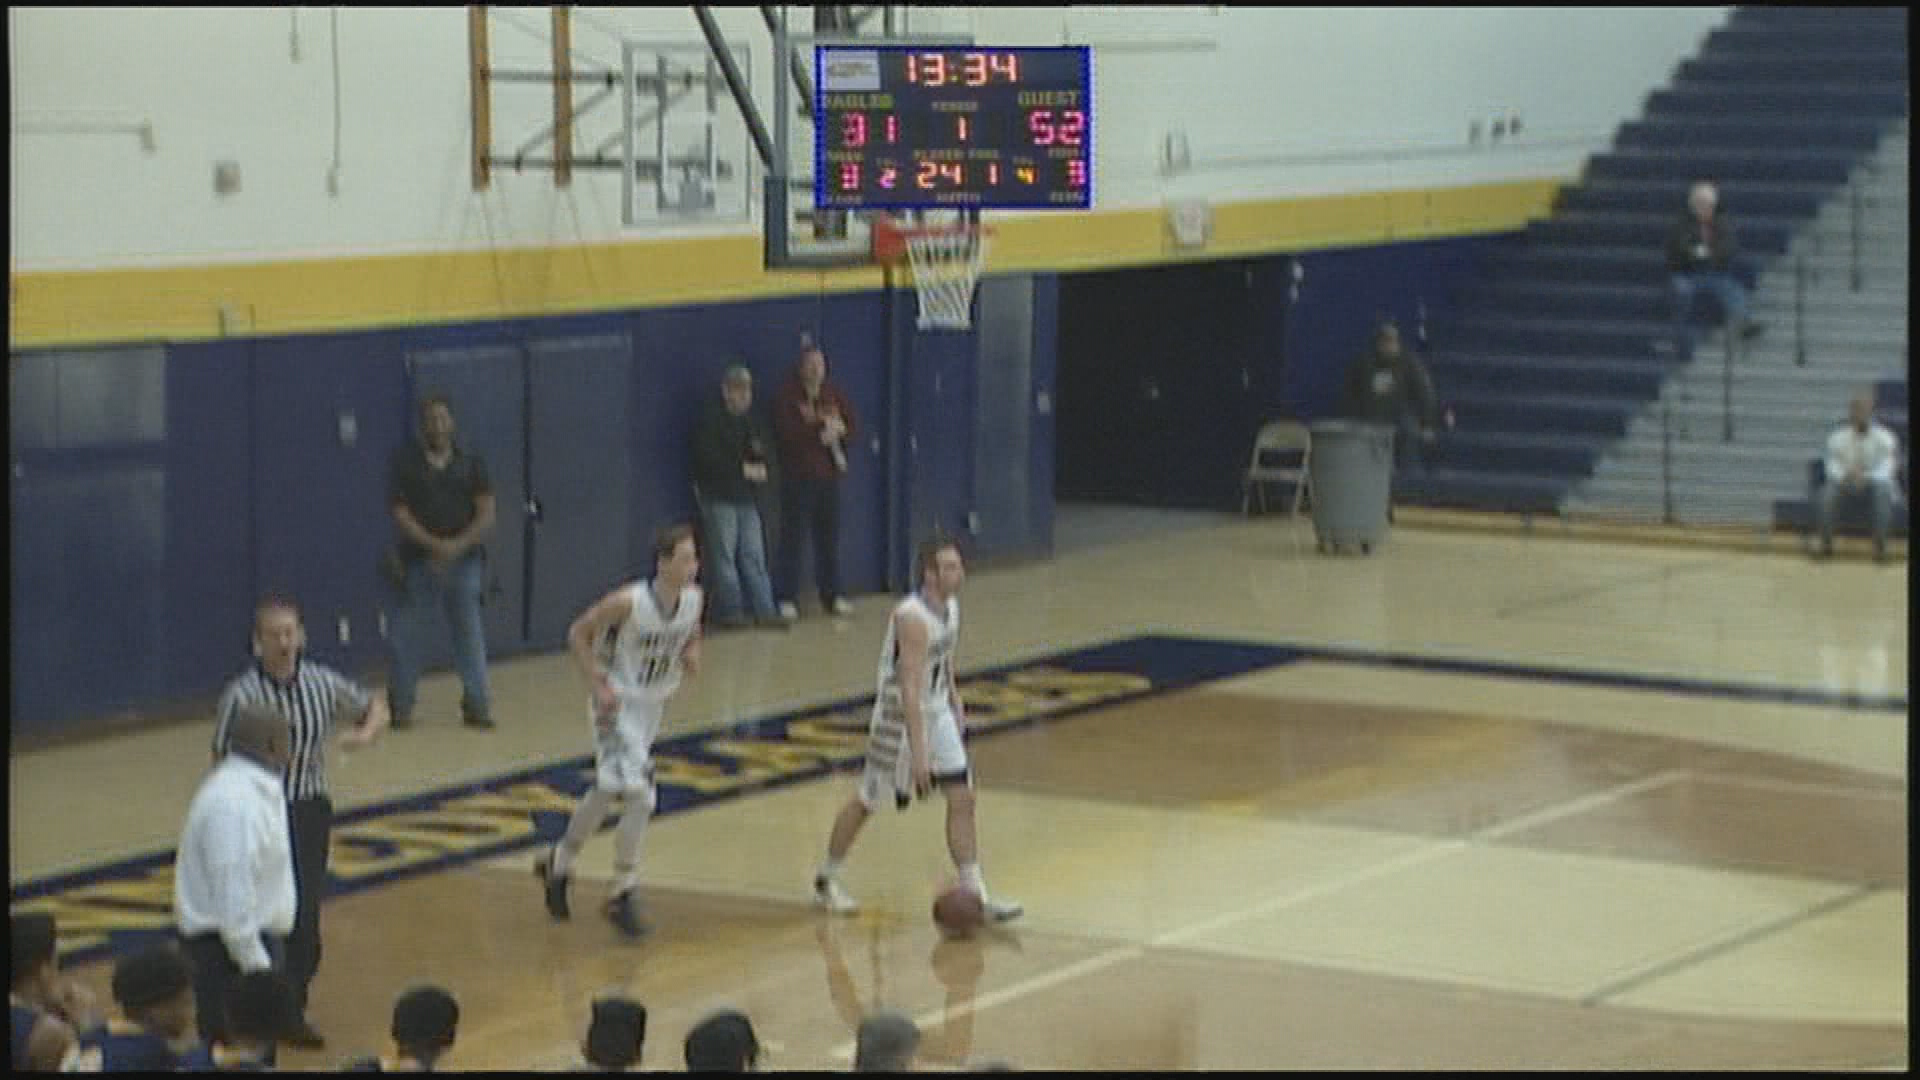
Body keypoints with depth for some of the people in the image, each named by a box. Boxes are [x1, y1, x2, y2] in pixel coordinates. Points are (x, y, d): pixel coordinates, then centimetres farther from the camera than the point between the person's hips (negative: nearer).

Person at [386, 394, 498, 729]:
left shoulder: (471, 463, 5)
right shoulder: (405, 462, 0)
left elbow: (486, 514, 1)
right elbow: (399, 513, -6)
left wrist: (459, 545, -14)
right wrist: (434, 545, -16)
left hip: (465, 561, 1)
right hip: (419, 561, -1)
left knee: (470, 634, 4)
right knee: (408, 634, 1)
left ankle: (476, 704, 11)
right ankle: (400, 705, 12)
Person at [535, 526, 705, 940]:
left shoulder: (693, 599, -9)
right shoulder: (628, 602, -27)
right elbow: (578, 634, -15)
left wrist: (692, 655, -9)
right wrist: (598, 685, -20)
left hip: (653, 704, 7)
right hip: (618, 703, -7)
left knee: (606, 794, 19)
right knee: (640, 797, -16)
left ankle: (558, 863, 40)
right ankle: (623, 895, -3)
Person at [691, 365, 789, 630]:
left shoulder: (751, 420, 15)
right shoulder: (711, 420, -6)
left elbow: (769, 455, 15)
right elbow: (707, 459, -16)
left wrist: (763, 466, -9)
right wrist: (743, 469, -15)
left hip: (748, 497, 6)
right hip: (719, 497, -6)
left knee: (754, 556, 4)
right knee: (725, 556, -3)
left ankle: (765, 611, 4)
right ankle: (731, 611, 1)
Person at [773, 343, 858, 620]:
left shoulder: (833, 395, 11)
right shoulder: (787, 397, -5)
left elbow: (850, 428, 11)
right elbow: (788, 433, -16)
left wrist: (838, 432, -10)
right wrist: (822, 431, -14)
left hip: (828, 475, 5)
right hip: (797, 476, -5)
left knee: (829, 537, 8)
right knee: (793, 537, -5)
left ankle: (833, 596, 17)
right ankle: (787, 599, -1)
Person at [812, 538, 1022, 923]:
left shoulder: (951, 607, -1)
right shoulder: (913, 618, -28)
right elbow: (910, 688, -32)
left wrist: (954, 697, 18)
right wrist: (918, 752, -35)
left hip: (937, 711, 7)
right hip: (900, 715, -7)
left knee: (962, 799, -1)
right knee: (868, 800, 8)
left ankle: (975, 894, 2)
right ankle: (826, 880, 27)